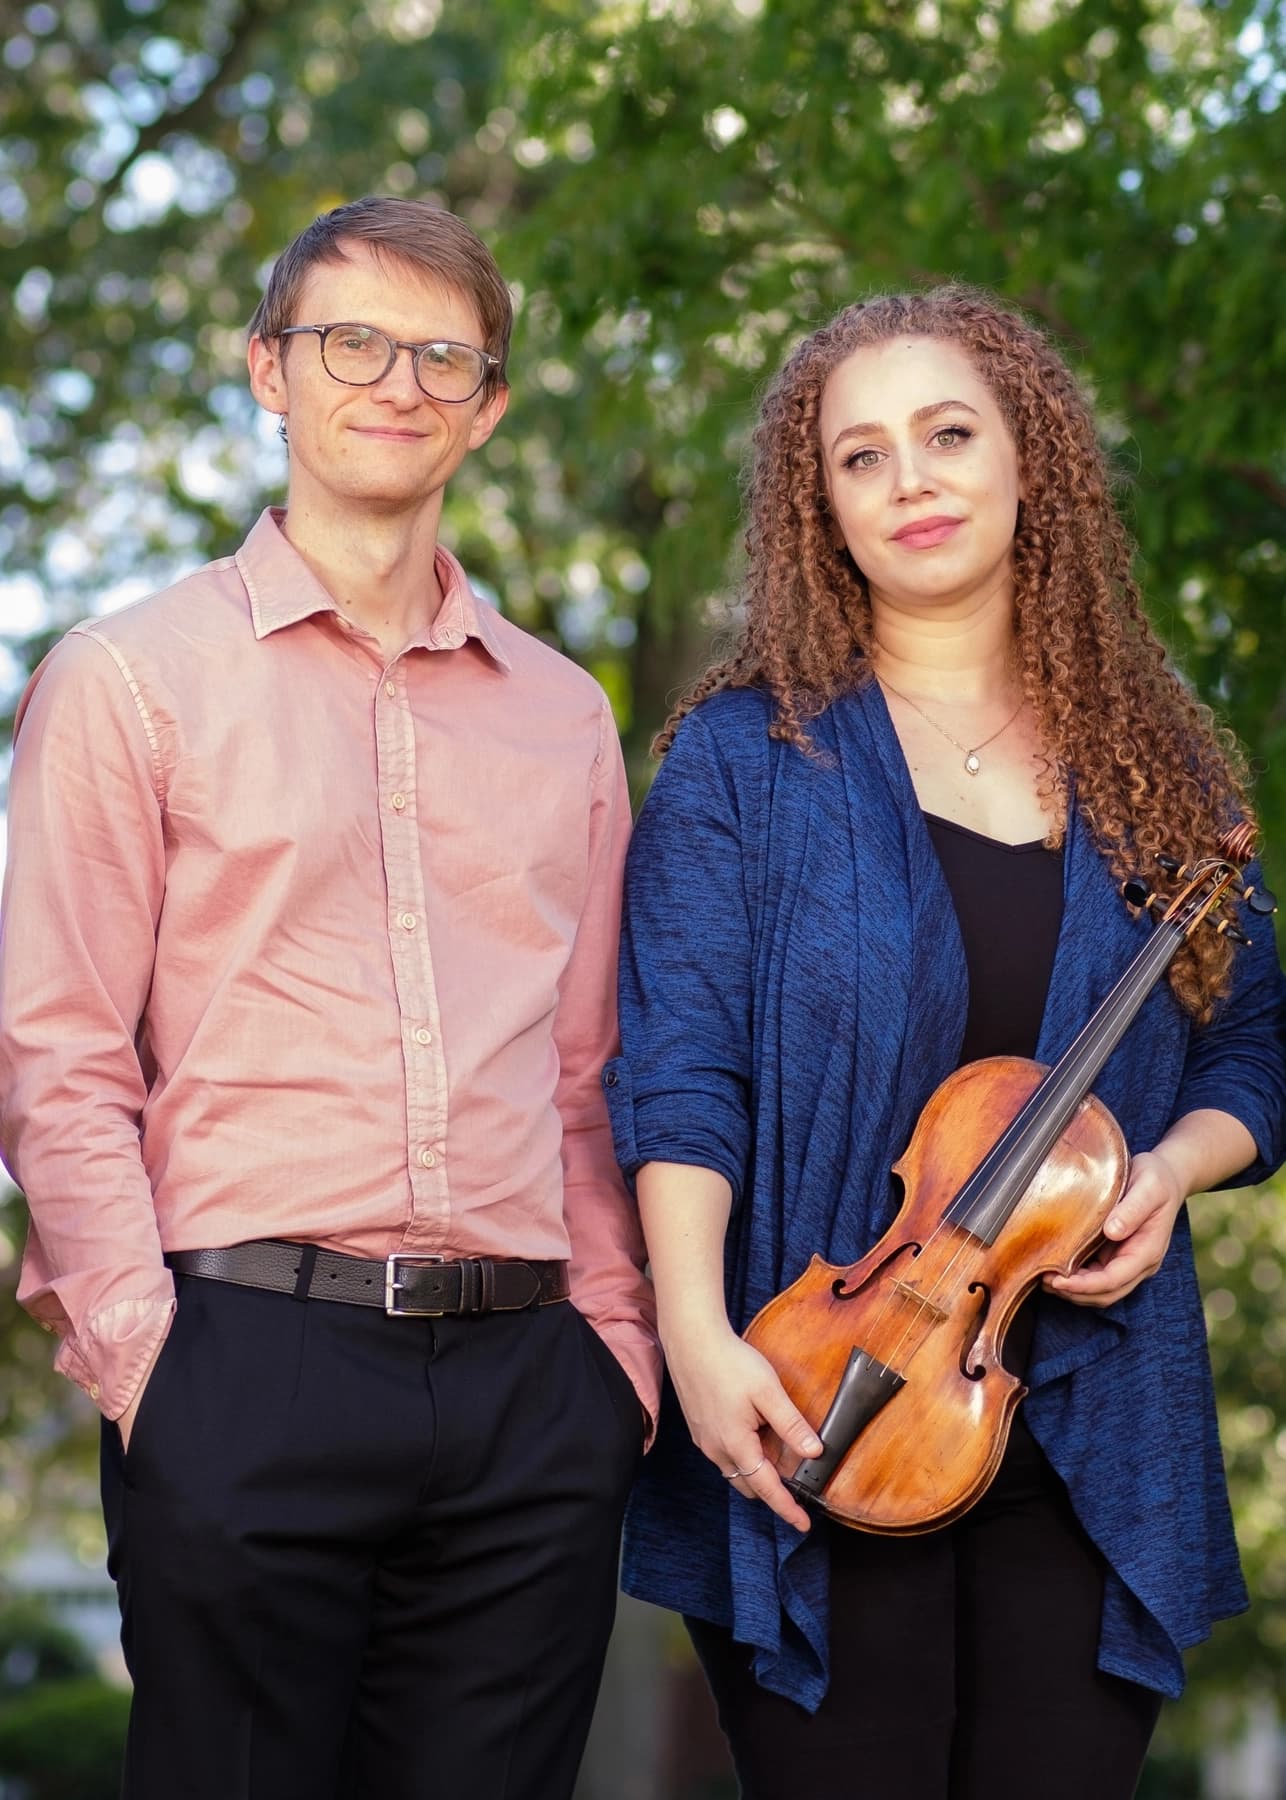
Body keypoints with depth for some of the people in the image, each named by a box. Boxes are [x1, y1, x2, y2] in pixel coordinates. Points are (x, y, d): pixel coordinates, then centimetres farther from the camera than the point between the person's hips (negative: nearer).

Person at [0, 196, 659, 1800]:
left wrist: (615, 1338, 7)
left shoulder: (561, 713, 16)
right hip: (248, 1360, -4)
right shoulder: (131, 679, 4)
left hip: (530, 1382, 4)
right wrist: (145, 1354, -11)